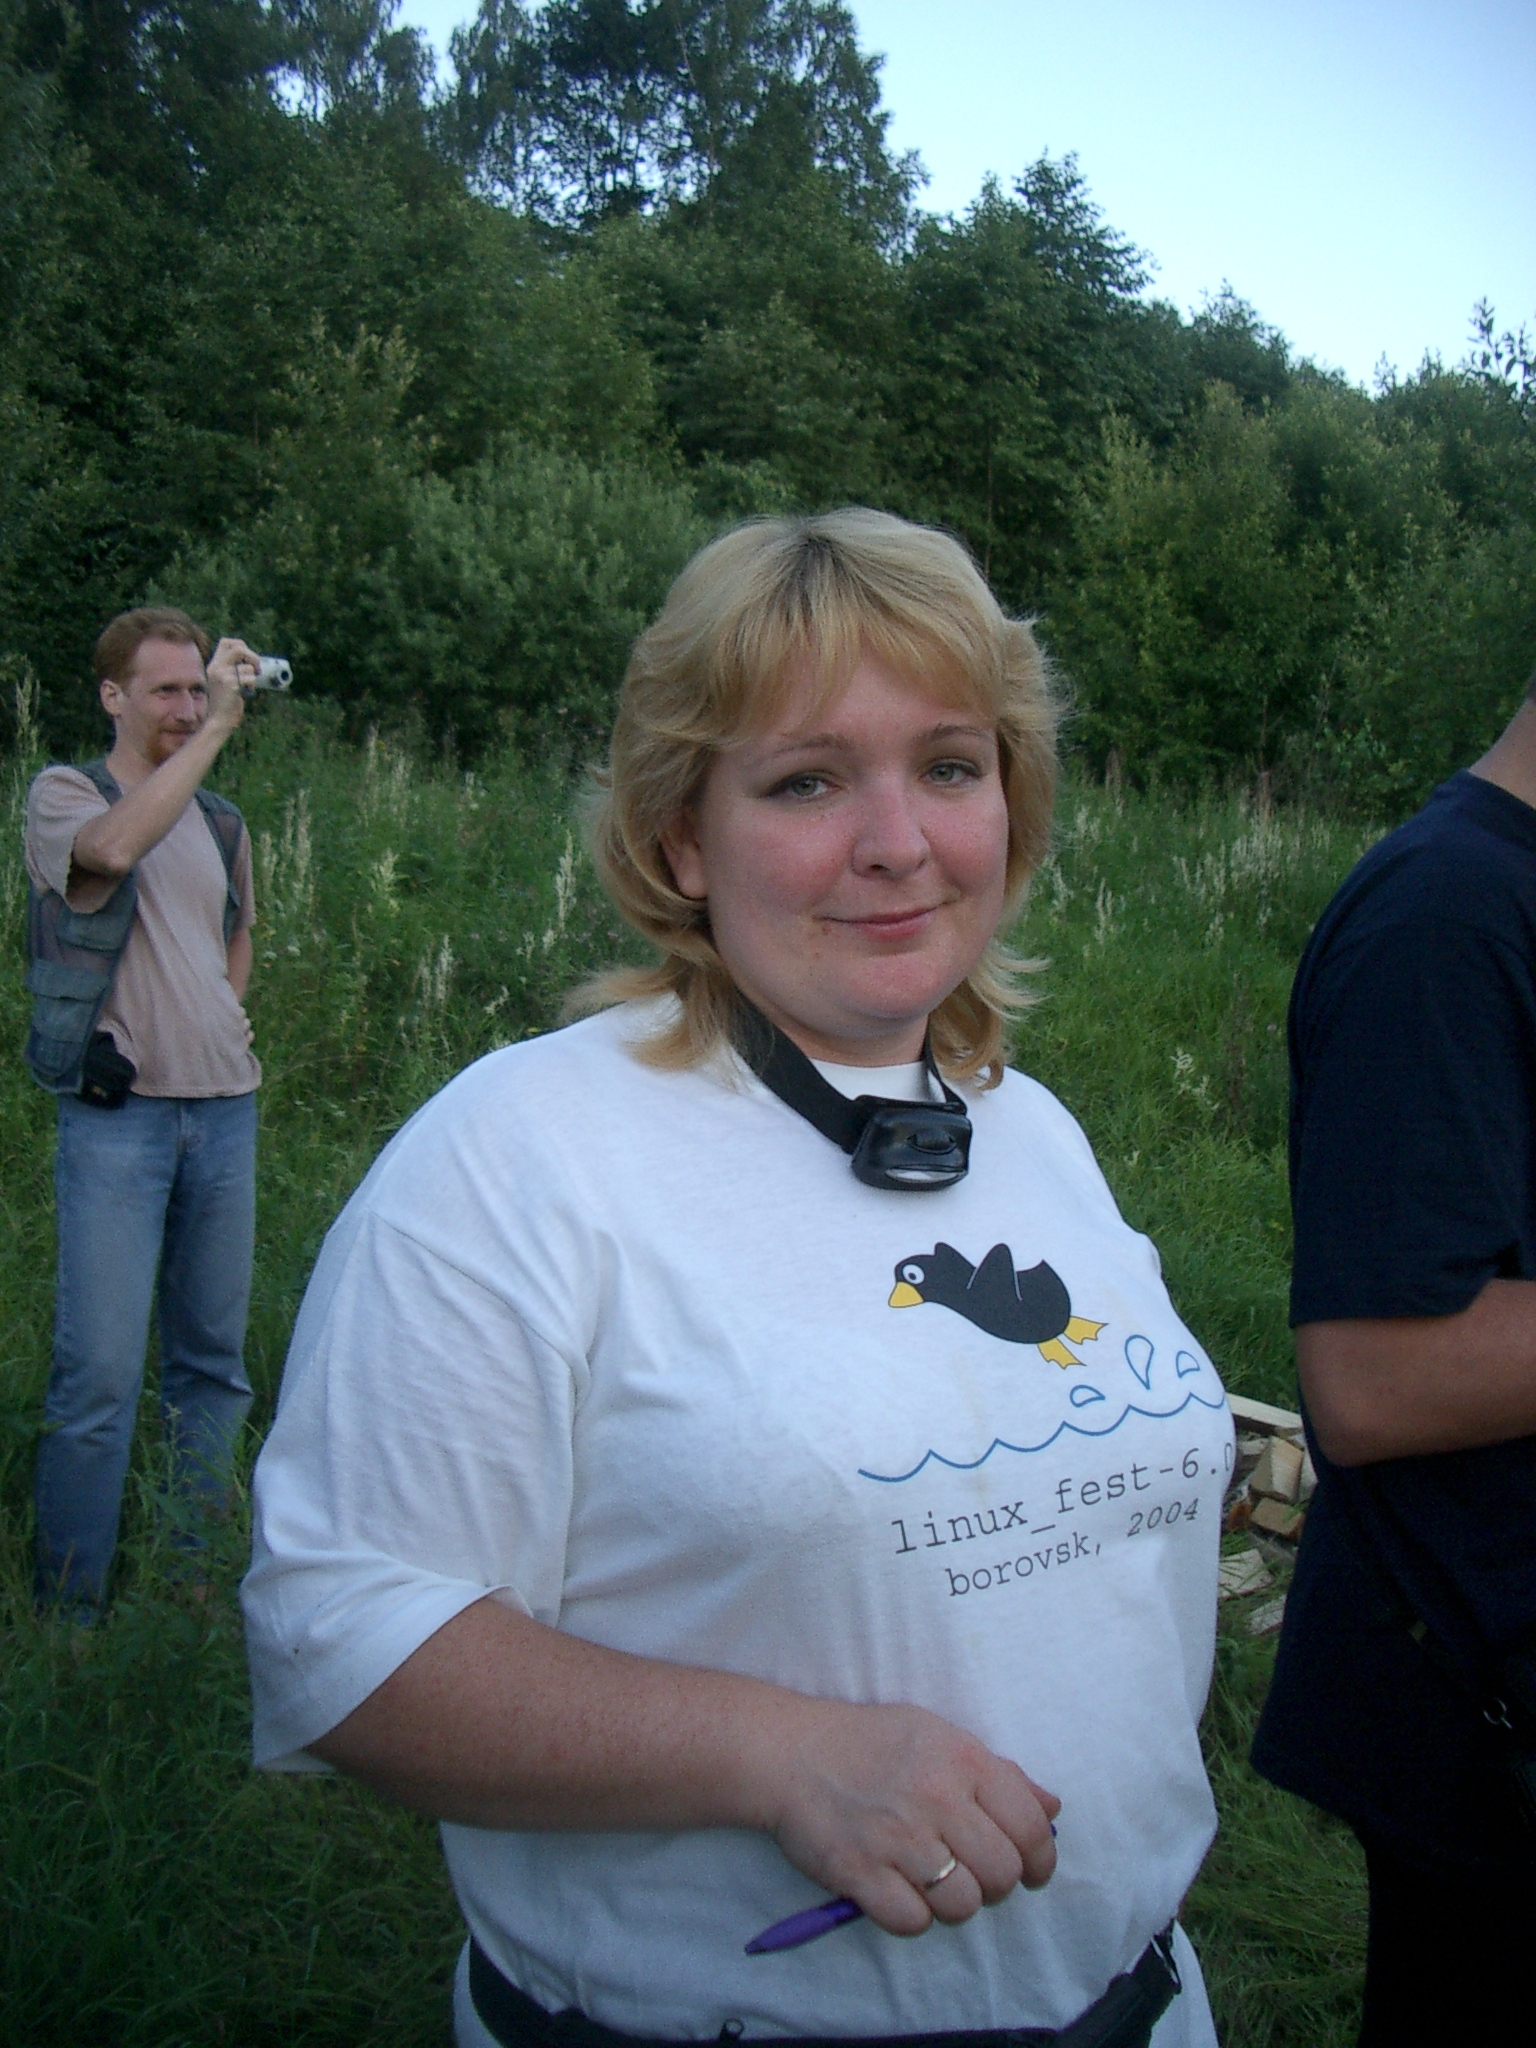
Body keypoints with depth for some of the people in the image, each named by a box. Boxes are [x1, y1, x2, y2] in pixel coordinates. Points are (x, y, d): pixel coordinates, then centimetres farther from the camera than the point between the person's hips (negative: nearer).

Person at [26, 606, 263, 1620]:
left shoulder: (223, 823, 16)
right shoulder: (64, 794, -1)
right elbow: (114, 847, -26)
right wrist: (217, 729, -23)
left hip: (225, 1108, 6)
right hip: (119, 1113, -6)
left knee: (214, 1356, 11)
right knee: (100, 1372, -8)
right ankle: (69, 1610, 3)